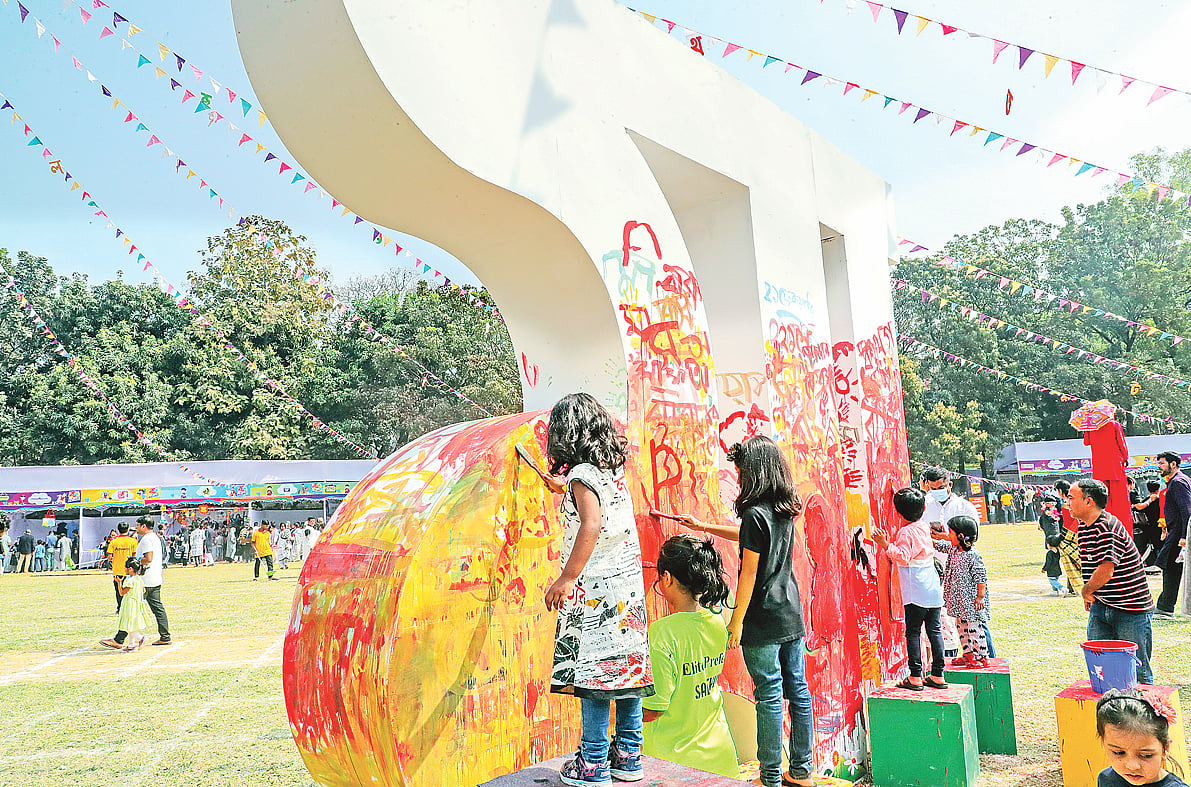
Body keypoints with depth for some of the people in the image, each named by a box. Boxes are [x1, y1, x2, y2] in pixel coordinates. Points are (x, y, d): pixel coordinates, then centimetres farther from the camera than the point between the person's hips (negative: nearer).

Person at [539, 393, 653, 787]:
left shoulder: (581, 475, -12)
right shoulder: (613, 471, 12)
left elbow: (592, 524, -27)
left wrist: (566, 578, -26)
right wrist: (565, 488, 51)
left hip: (595, 588, -8)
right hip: (628, 584, 8)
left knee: (592, 668, -1)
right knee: (627, 664, 11)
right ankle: (628, 755, 21)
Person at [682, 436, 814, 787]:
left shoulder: (756, 514, -17)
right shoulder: (785, 511, 7)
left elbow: (749, 574, -16)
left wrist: (736, 622, -9)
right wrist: (704, 527, 29)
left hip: (763, 621, -8)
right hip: (792, 615, 8)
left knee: (769, 698, 1)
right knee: (798, 691, 13)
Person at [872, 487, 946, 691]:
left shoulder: (905, 532, -12)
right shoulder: (925, 527, 11)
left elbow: (903, 557, -21)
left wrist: (886, 545, -25)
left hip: (916, 592, -7)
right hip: (934, 589, 7)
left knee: (913, 632, -1)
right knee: (934, 630, 11)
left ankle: (915, 677, -1)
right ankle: (938, 675, 16)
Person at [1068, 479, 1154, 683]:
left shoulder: (1108, 529, -21)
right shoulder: (1084, 527, 8)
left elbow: (1105, 572, -25)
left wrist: (1087, 591, -9)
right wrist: (1090, 596, 14)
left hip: (1131, 608, -8)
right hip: (1101, 605, 8)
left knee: (1137, 671, 2)